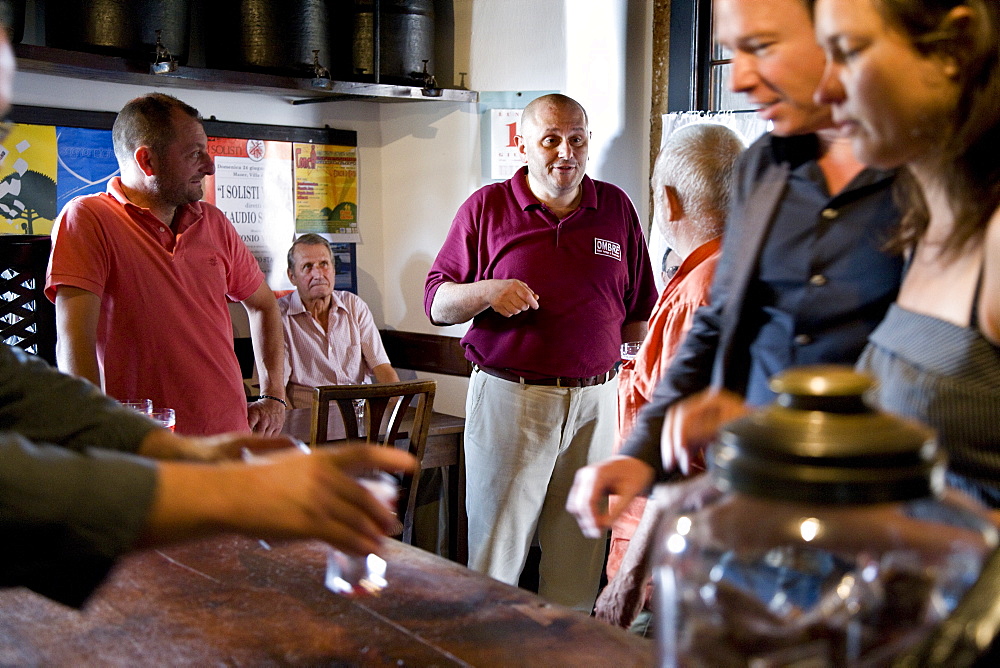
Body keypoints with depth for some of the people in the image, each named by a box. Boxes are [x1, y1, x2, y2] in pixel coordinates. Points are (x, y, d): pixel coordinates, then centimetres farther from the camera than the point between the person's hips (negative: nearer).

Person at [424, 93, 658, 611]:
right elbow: (436, 304, 2)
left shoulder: (616, 208, 10)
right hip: (508, 398, -2)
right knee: (495, 552, 2)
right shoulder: (486, 207, 3)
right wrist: (488, 291, -16)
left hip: (594, 402, 2)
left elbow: (640, 310, 16)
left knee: (580, 556, 8)